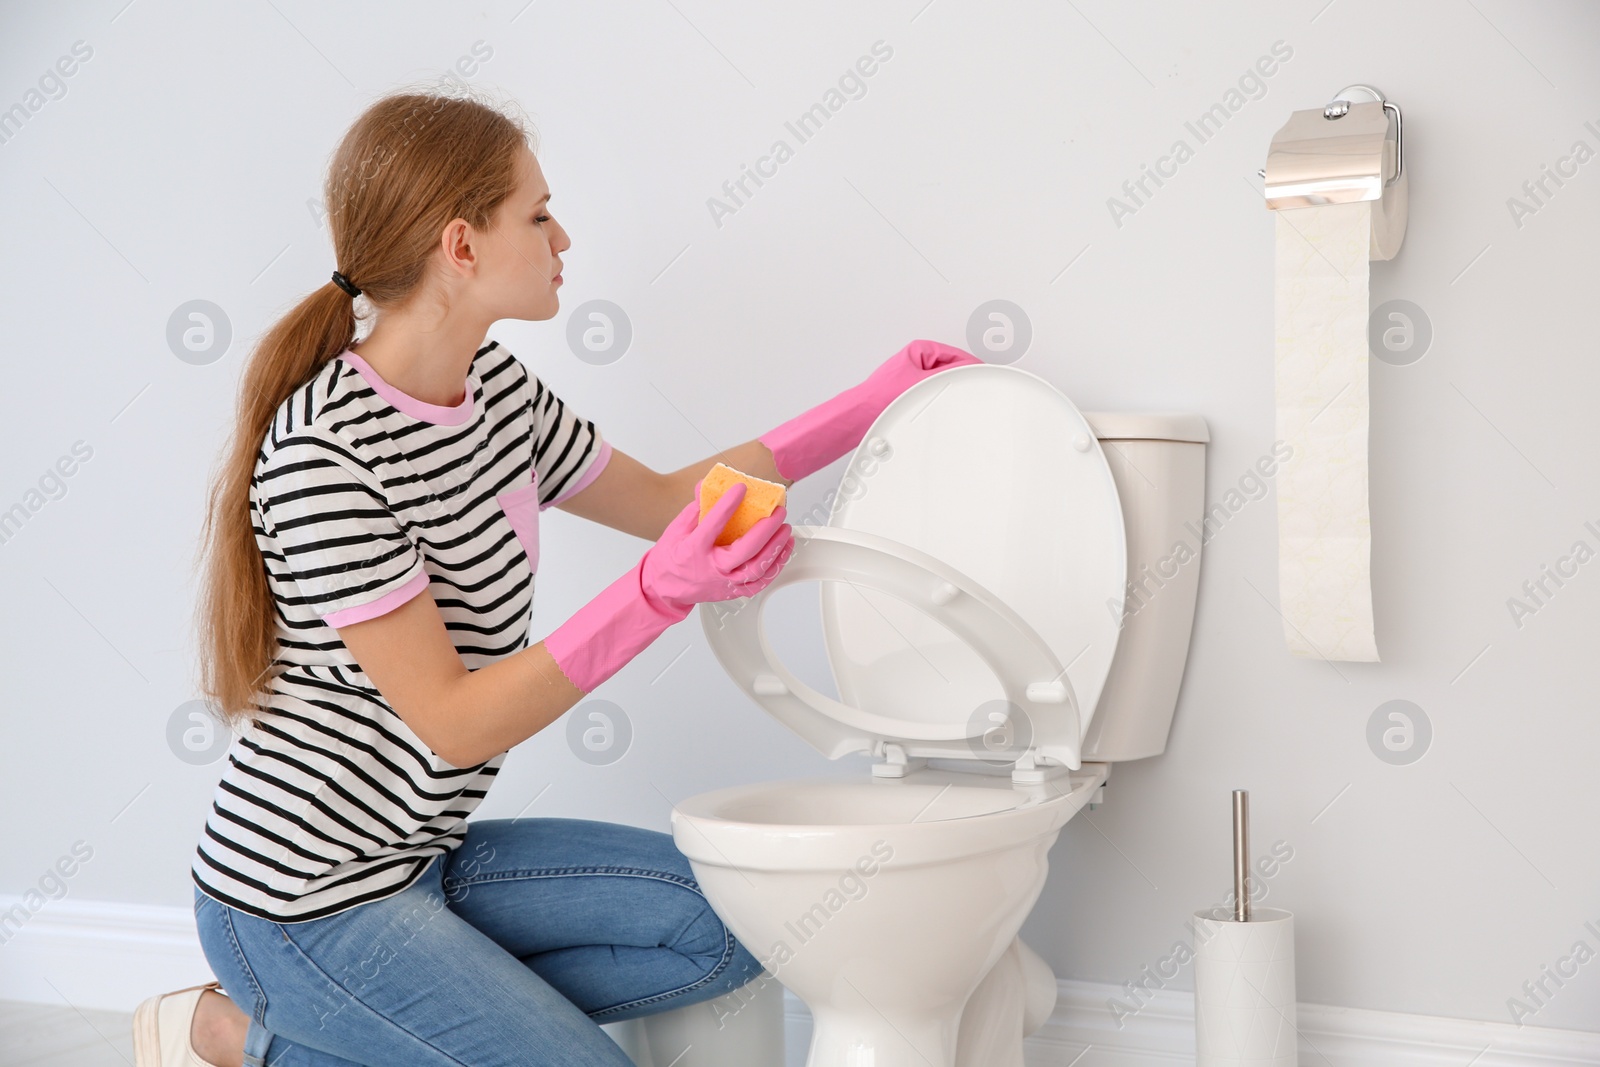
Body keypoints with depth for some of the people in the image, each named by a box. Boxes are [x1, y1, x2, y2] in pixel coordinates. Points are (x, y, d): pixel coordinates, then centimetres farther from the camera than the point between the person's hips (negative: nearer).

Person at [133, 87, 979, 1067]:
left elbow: (663, 498, 15)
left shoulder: (495, 387, 1)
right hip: (305, 897, -9)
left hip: (420, 854, 9)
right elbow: (452, 724, -24)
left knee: (729, 928, 2)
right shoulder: (327, 456, -24)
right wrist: (661, 592, -32)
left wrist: (871, 404, 12)